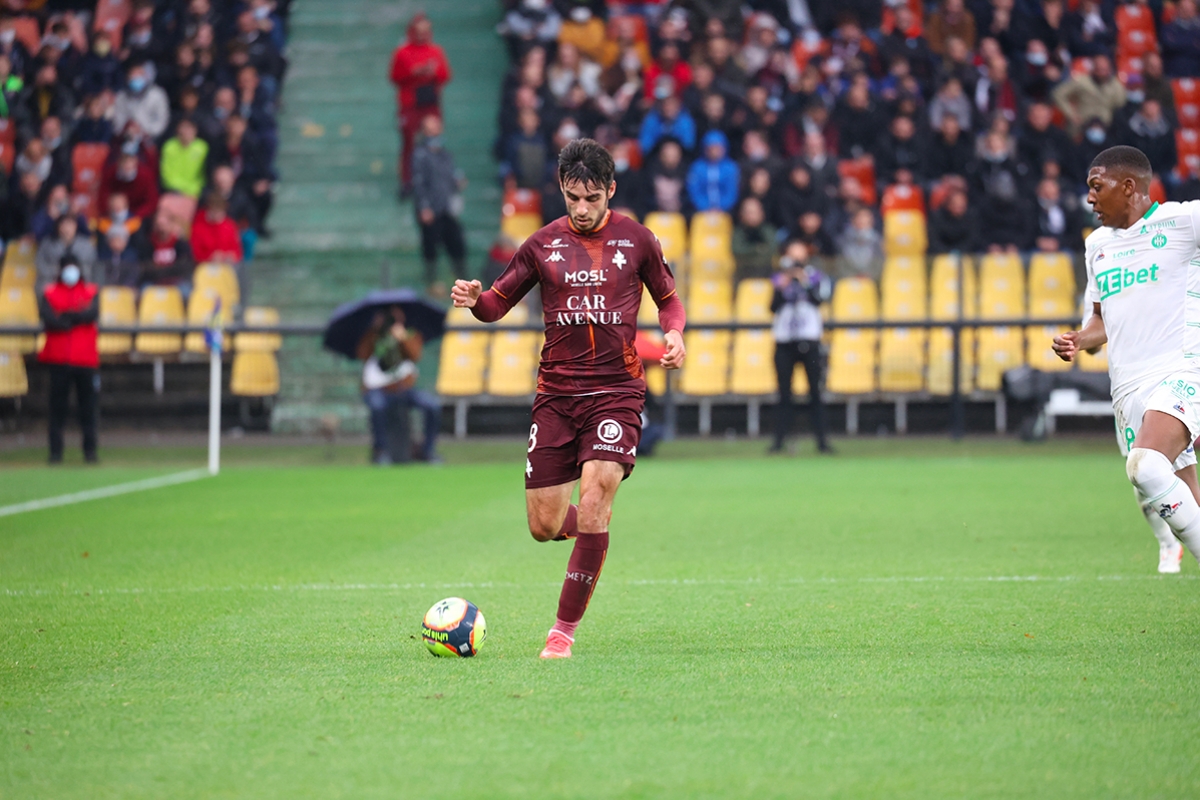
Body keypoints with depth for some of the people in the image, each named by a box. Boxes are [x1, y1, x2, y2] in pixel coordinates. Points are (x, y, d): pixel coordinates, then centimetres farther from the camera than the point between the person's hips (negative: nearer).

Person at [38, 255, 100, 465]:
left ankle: (90, 451, 6)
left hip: (86, 358, 1)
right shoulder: (49, 294, 8)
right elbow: (48, 319, -9)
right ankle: (56, 451, 1)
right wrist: (78, 316, -8)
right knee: (57, 406, -2)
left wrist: (66, 316, -9)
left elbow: (92, 314, -8)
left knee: (88, 406, 1)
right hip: (59, 359, -1)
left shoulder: (91, 292, 11)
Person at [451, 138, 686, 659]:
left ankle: (565, 629, -12)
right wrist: (473, 299, -12)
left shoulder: (635, 240, 5)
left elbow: (668, 298, 17)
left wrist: (675, 334, -5)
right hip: (556, 395, 2)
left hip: (617, 390, -2)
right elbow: (497, 304, 11)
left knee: (594, 497, -21)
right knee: (544, 527, -2)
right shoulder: (544, 245, 6)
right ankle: (591, 531, 37)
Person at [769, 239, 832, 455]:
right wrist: (782, 286, -12)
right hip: (784, 341, 1)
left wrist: (804, 281, -16)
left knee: (815, 392, -4)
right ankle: (779, 440, 3)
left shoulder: (814, 277, 7)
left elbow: (818, 299, -10)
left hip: (809, 341, -1)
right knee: (784, 394, 2)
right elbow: (774, 307, -1)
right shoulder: (780, 279, 9)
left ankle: (822, 441, -4)